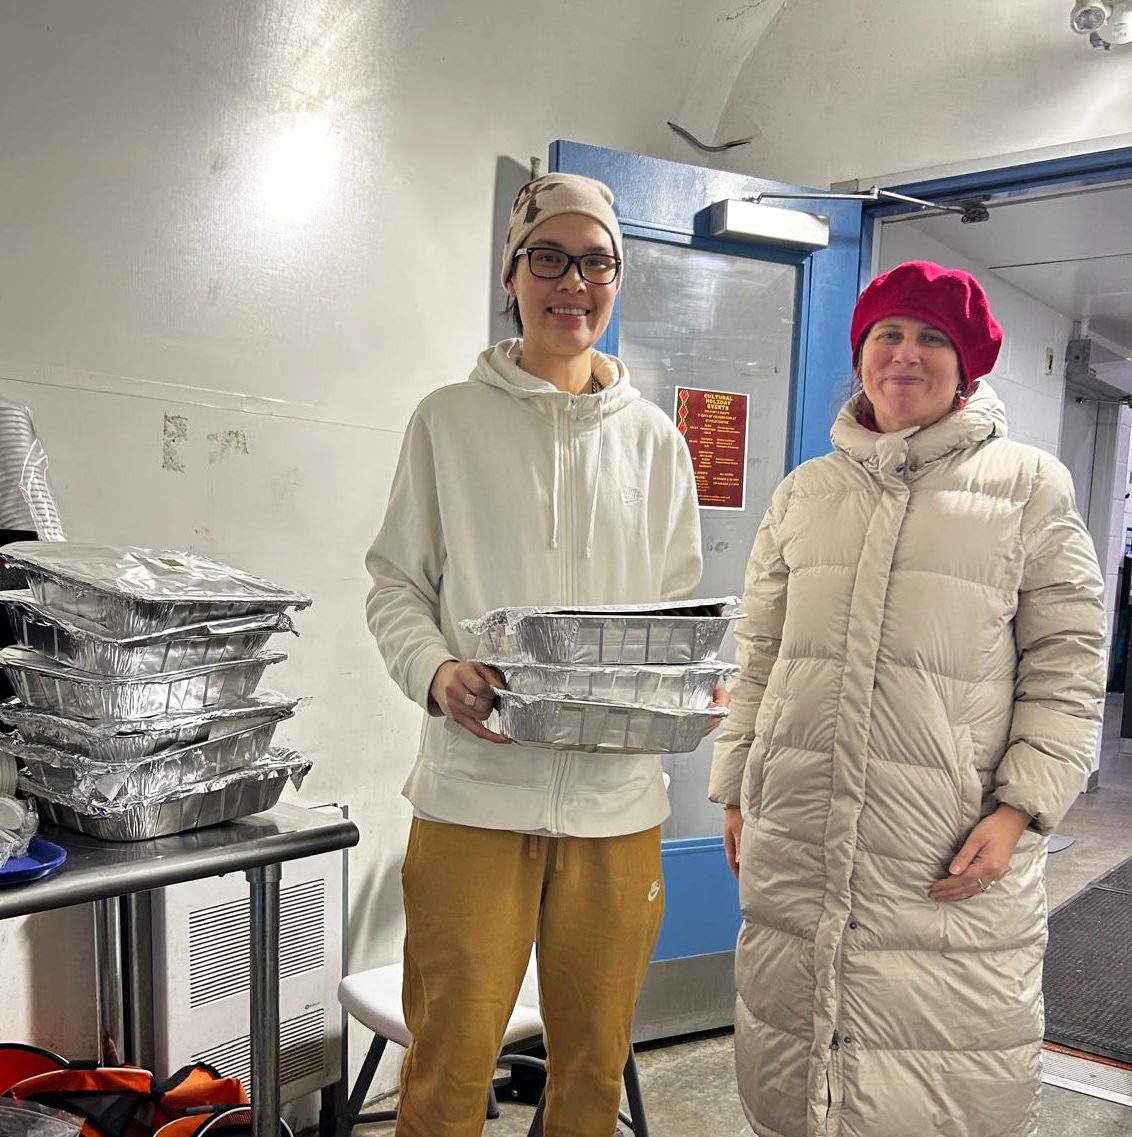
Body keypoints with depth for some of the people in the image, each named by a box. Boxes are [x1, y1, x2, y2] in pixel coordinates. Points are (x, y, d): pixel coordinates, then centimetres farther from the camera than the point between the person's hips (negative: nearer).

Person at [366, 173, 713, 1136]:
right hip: (475, 783, -2)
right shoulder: (452, 419, 4)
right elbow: (396, 582, 5)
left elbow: (679, 605, 14)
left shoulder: (653, 437, 10)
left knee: (595, 1059, 14)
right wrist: (436, 672, -15)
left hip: (617, 794, 3)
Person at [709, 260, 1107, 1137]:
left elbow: (1067, 666, 1)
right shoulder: (805, 492, 14)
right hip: (795, 843, 3)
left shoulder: (1029, 484, 4)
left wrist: (1018, 810, -8)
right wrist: (736, 794, 12)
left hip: (954, 855, -3)